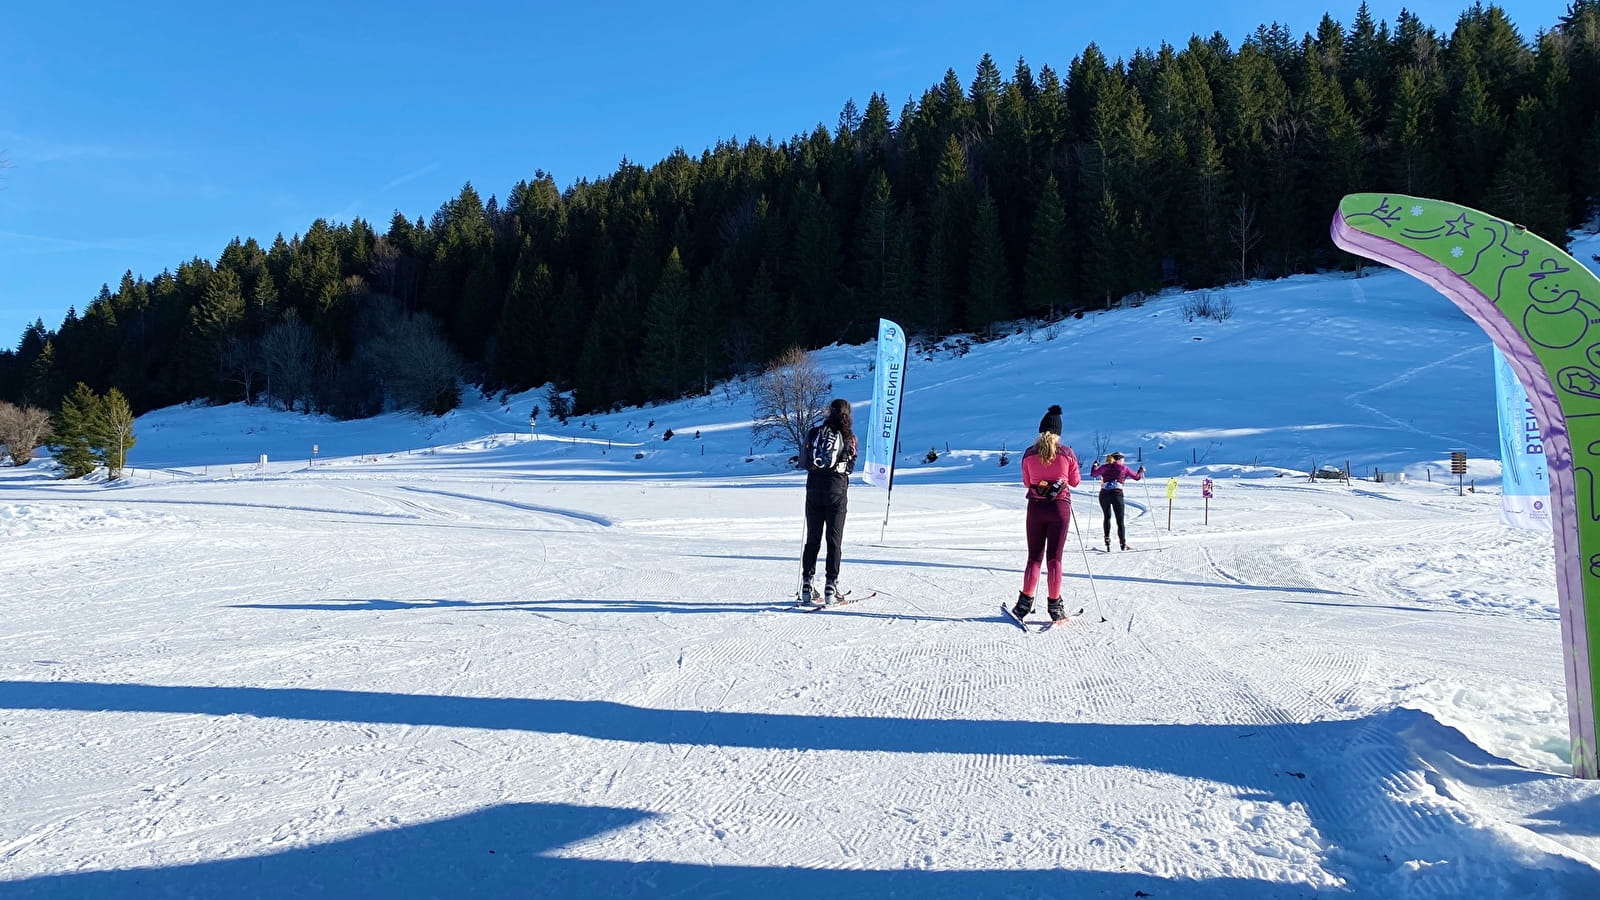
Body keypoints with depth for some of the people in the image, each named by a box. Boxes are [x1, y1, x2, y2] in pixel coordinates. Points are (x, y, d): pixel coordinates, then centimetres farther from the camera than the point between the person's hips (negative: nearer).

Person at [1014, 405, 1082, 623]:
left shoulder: (1029, 453, -2)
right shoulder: (1067, 452, -6)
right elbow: (1075, 481, 4)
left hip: (1036, 507, 1)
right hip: (1060, 507, -1)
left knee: (1034, 557, 11)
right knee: (1054, 558, 4)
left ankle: (1025, 602, 5)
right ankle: (1054, 605, 4)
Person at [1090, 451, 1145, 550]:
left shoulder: (1105, 467, 11)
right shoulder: (1124, 467, 9)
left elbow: (1093, 474, 17)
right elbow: (1136, 477, 16)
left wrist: (1095, 465, 36)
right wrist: (1141, 470, 36)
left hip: (1104, 494, 2)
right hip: (1117, 494, -2)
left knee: (1107, 517, 20)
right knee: (1120, 520, 4)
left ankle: (1107, 539, 11)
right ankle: (1123, 543, -4)